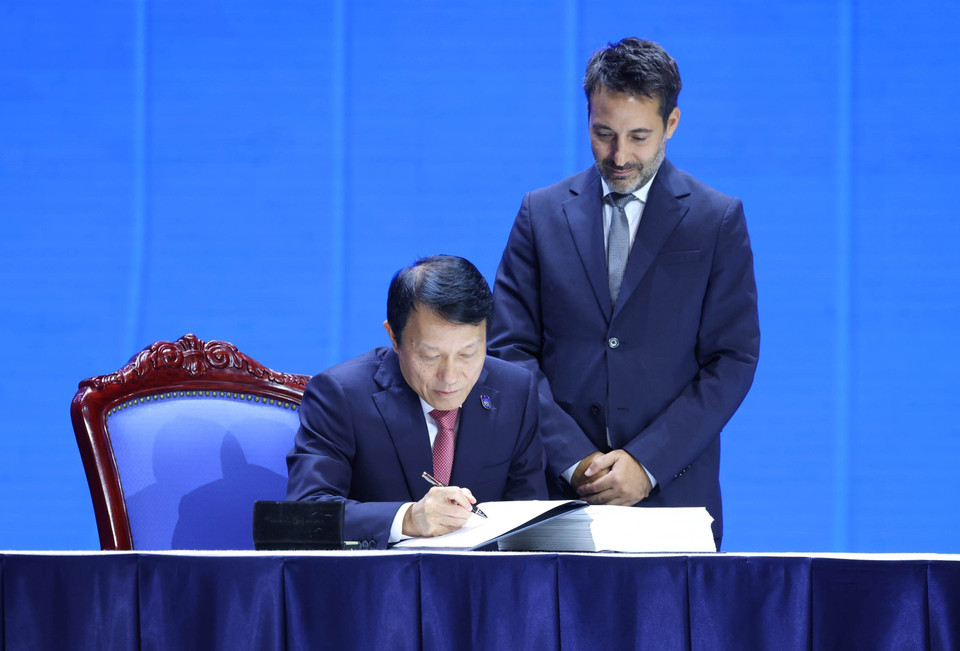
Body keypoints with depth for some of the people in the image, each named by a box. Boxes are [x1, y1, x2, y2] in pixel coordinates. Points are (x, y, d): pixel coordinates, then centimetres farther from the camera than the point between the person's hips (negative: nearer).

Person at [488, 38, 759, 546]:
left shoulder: (718, 219, 5)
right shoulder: (542, 213, 9)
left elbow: (733, 361, 0)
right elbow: (512, 350, 4)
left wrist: (647, 463, -11)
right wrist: (573, 460, -9)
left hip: (673, 493, -1)